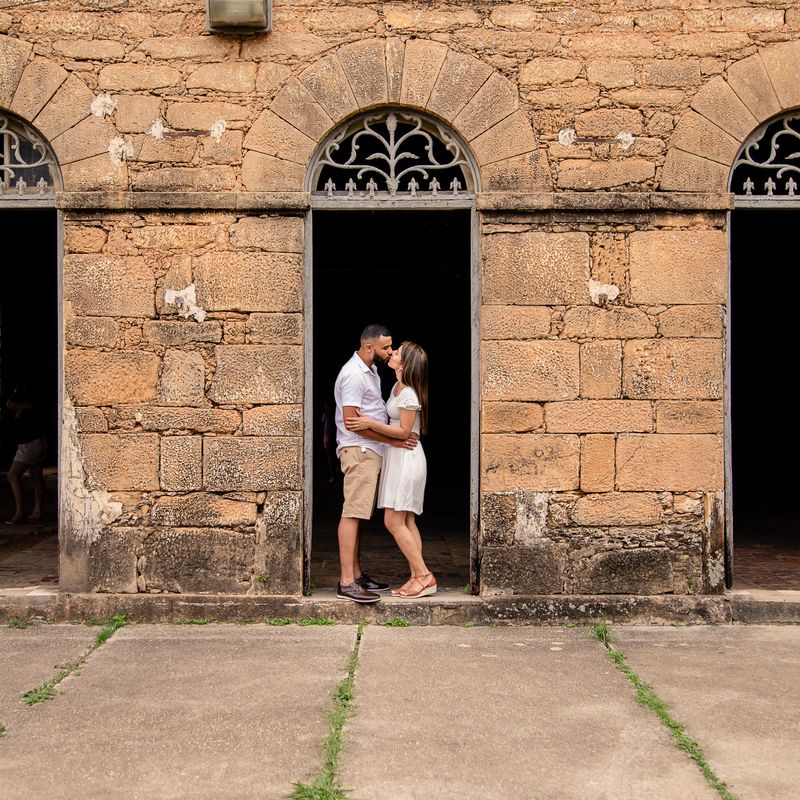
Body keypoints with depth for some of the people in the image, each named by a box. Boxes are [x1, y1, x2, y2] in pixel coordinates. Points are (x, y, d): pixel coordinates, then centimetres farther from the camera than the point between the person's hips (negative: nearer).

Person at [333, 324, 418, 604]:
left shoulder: (370, 370, 17)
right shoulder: (353, 374, -16)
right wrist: (392, 440, -18)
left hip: (369, 452, 10)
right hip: (358, 450, -10)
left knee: (357, 514, 12)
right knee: (352, 514, -13)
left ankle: (355, 574, 17)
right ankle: (346, 583, -15)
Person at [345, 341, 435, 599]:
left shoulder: (408, 394, -18)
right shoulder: (397, 387, 11)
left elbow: (404, 431, -18)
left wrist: (371, 424, -21)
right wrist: (368, 422, 9)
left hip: (406, 459, -10)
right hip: (397, 458, 10)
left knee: (393, 521, -10)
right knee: (406, 522, 8)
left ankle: (424, 576, -6)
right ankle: (417, 577, 9)